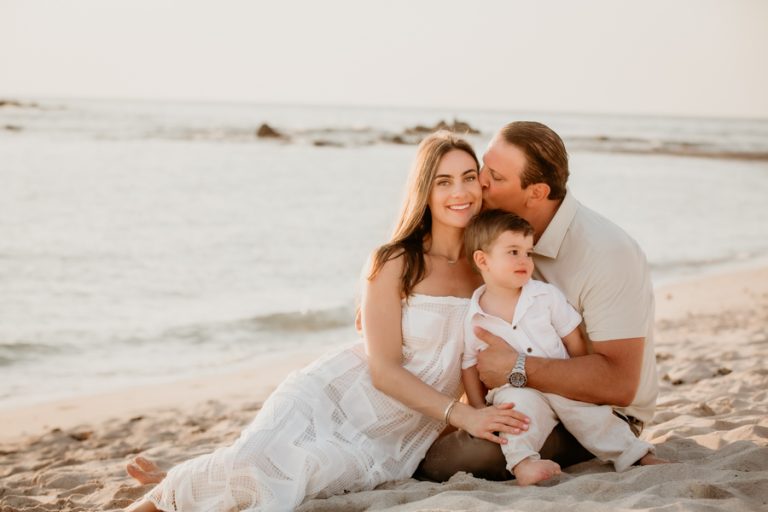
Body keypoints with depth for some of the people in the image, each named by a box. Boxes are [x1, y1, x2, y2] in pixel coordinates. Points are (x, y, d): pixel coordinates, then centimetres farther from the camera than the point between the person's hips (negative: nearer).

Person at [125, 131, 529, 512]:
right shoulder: (395, 263, -8)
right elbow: (384, 369, -13)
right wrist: (460, 414, -21)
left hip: (390, 443, 2)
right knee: (254, 457, -30)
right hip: (334, 397, -2)